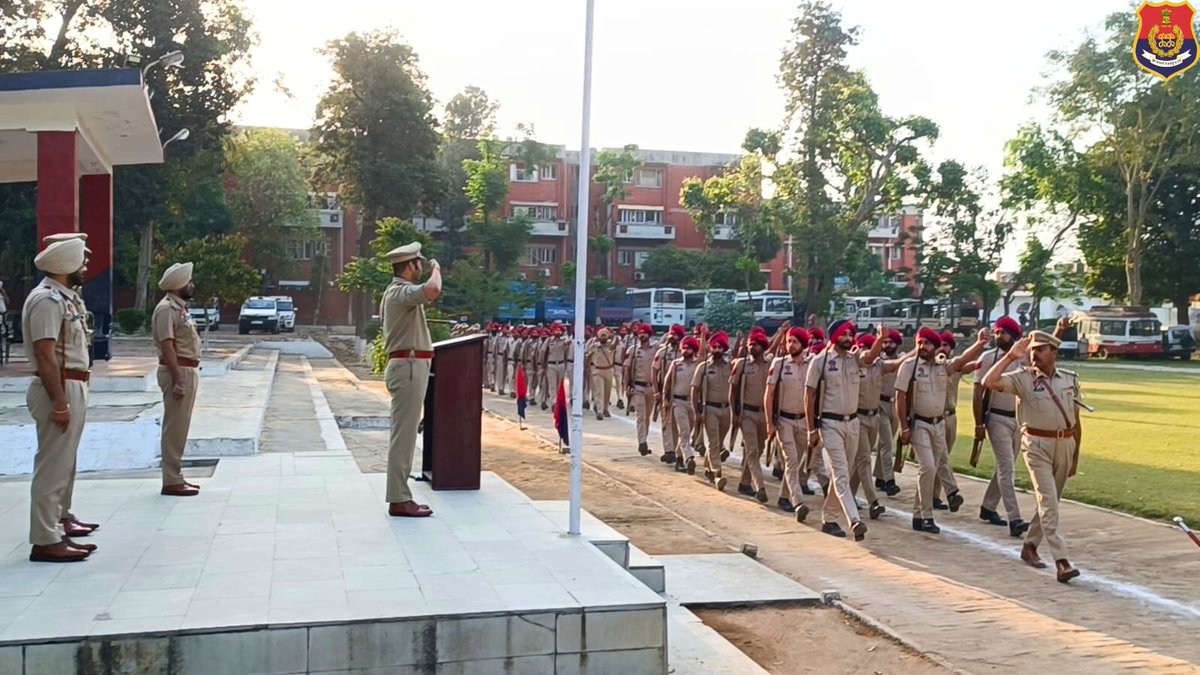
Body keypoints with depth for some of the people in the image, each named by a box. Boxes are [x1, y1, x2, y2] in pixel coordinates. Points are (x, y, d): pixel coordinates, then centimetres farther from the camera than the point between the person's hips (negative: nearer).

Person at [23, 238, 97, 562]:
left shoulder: (64, 297, 15)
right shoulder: (47, 300, -17)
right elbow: (44, 355, -23)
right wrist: (59, 402, -25)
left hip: (73, 387, 10)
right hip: (59, 388, -10)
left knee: (65, 461, 22)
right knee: (53, 464, -8)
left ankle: (61, 518, 38)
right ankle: (46, 541, -5)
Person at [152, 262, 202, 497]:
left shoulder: (179, 308, 17)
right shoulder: (166, 309, -14)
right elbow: (167, 347, -21)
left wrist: (188, 376, 17)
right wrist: (178, 380, -24)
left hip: (188, 370, 10)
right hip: (177, 371, -10)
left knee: (180, 428, 14)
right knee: (175, 428, -7)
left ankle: (176, 477, 21)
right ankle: (171, 482, -4)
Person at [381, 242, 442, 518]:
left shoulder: (397, 292, 20)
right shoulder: (401, 291, -15)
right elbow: (433, 290, -35)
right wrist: (436, 269, -18)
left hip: (407, 366, 11)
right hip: (409, 366, -11)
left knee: (404, 434, 13)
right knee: (403, 434, -9)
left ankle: (400, 496, 18)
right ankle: (399, 500, -6)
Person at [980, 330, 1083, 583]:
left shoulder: (1070, 379, 8)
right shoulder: (1023, 378, -4)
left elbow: (1075, 420, 14)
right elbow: (989, 382, -20)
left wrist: (1076, 455, 15)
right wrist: (1010, 356, -15)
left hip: (1065, 444, 5)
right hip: (1037, 444, -5)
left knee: (1050, 501, 14)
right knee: (1048, 501, -11)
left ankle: (1030, 545, 31)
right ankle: (1061, 562, -15)